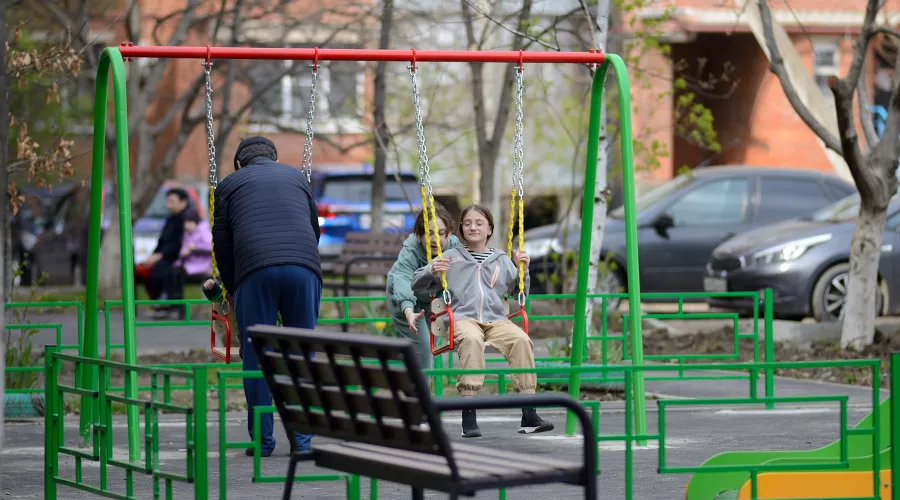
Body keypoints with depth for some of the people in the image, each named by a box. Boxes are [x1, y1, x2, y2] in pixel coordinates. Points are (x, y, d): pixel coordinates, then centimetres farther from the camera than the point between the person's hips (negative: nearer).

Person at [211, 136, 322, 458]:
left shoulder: (230, 184, 20)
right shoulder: (296, 177, 27)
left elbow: (222, 243, 18)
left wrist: (231, 290, 27)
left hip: (254, 271, -2)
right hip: (305, 267, 2)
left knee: (256, 357, 5)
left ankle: (262, 441, 6)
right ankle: (302, 440, 4)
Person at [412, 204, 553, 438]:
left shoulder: (501, 259, 22)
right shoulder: (451, 257, 17)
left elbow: (519, 293, 29)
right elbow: (416, 284, 17)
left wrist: (522, 270, 12)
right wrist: (431, 272, -4)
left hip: (496, 320, 3)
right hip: (463, 317, -2)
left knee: (521, 339, -30)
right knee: (471, 339, -39)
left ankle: (528, 414, -29)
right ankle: (468, 416, -41)